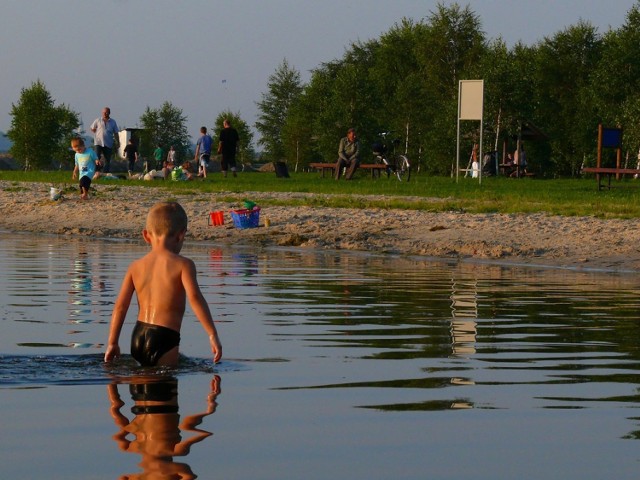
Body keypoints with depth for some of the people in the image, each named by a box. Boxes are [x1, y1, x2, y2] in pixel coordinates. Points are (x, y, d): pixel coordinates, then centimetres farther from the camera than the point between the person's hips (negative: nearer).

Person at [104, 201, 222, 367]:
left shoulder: (136, 267, 10)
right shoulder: (183, 264, -3)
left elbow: (120, 306, 10)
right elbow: (195, 298, -15)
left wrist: (112, 343, 15)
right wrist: (213, 335, -14)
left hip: (138, 336, 5)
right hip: (164, 339, -5)